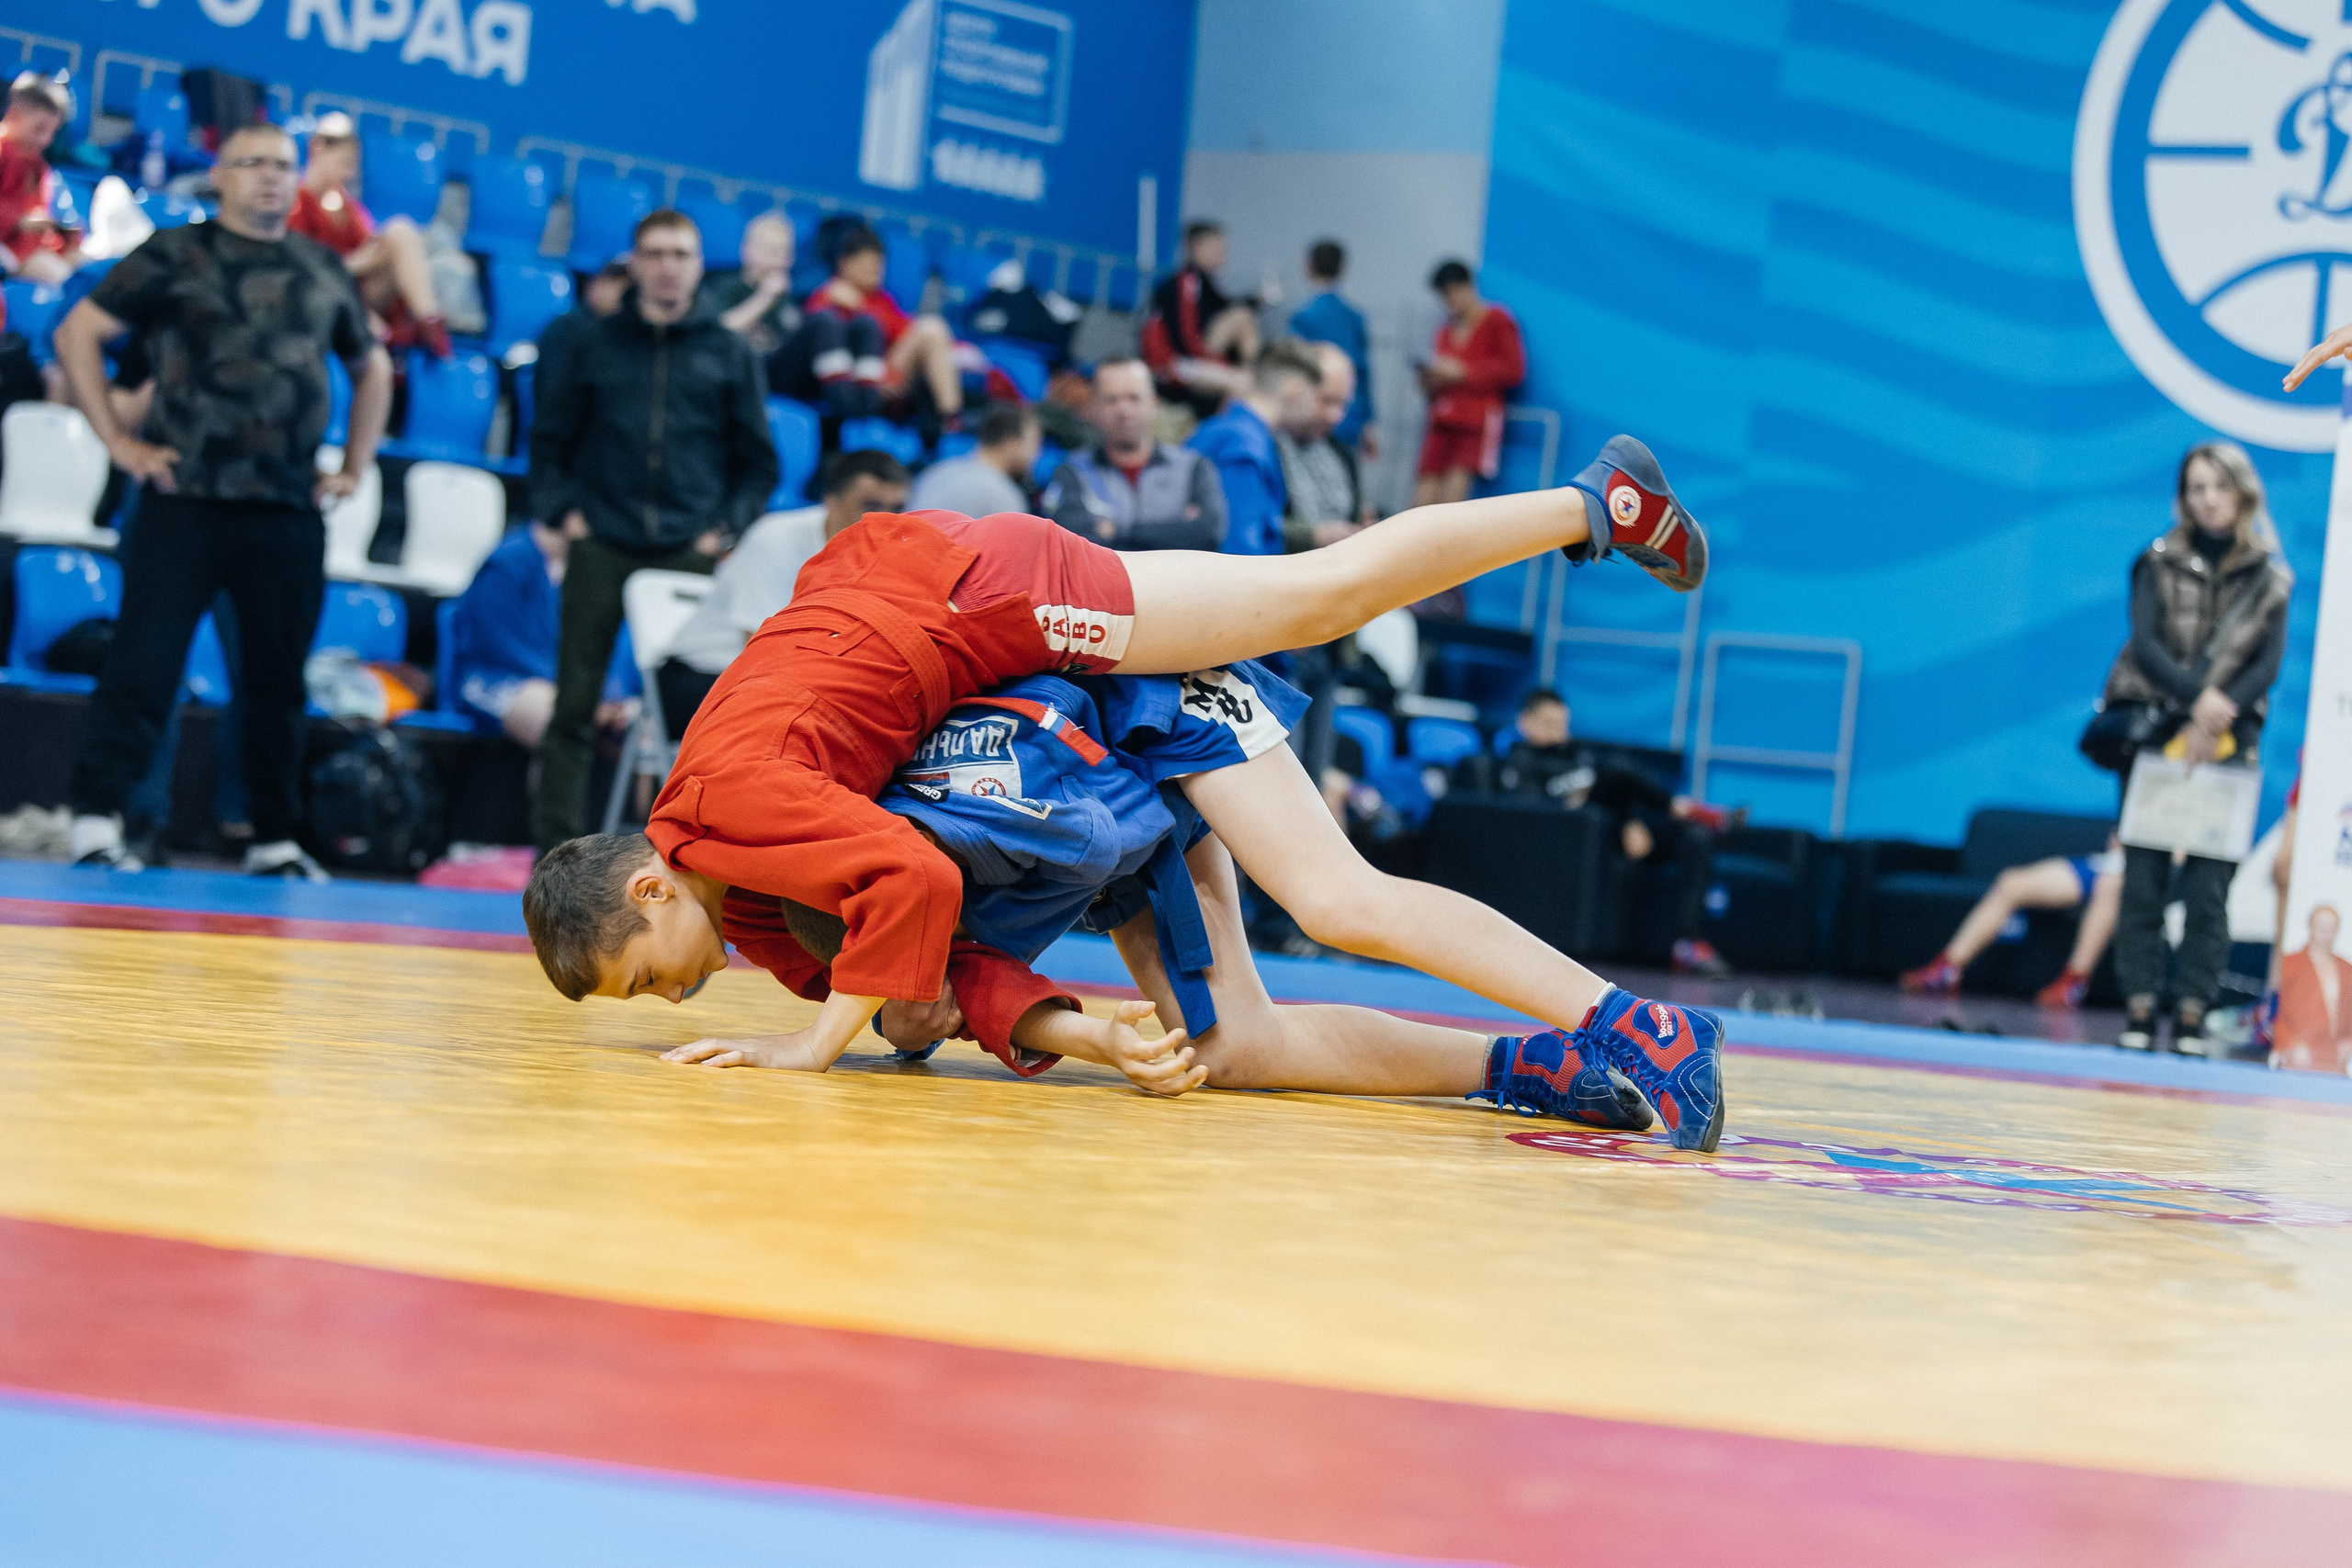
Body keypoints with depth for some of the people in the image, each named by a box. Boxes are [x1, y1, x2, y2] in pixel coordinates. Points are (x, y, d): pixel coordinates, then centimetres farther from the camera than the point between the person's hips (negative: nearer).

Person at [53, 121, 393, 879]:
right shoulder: (175, 255, 2)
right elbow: (78, 332, 1)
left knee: (278, 676, 9)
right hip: (185, 501, -4)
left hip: (289, 511, 4)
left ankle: (275, 838, 17)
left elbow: (372, 366, 28)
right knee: (143, 664, -8)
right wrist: (117, 439, -5)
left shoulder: (325, 271, 15)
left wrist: (356, 464, 18)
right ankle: (95, 819, -7)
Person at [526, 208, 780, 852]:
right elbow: (549, 441, 14)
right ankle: (557, 844, 2)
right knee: (575, 705, -2)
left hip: (691, 555, 0)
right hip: (602, 550, 0)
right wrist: (561, 510, 0)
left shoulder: (728, 354, 11)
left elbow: (757, 460, 13)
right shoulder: (596, 346, 10)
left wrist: (726, 528, 0)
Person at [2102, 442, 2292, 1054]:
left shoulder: (2269, 580, 6)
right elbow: (2144, 643, -6)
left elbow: (2269, 664, -1)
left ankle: (2193, 1013, -1)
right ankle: (2139, 1008, -1)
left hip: (2227, 739, 0)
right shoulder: (2160, 562, 4)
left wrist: (2215, 721, -15)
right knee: (2144, 875, -3)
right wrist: (2196, 695, -22)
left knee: (2208, 882, -4)